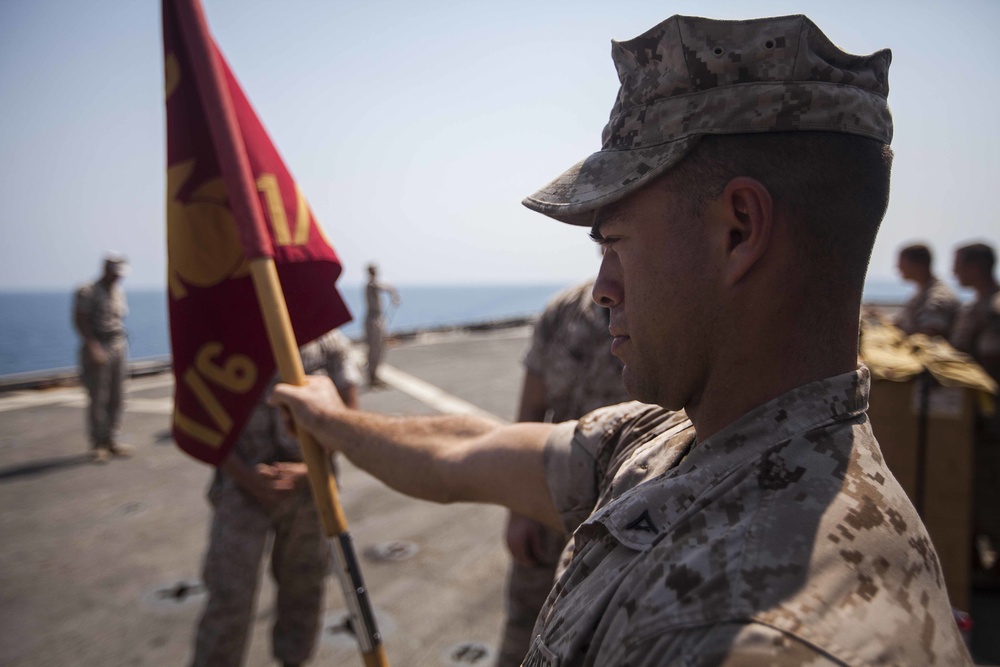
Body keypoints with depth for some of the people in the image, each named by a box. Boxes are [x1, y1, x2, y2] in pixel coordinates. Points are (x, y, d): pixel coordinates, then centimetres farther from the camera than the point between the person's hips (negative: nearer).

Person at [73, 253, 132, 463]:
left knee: (117, 396, 7)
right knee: (98, 398, -3)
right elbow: (80, 321, -13)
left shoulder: (118, 291, 12)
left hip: (119, 346, 6)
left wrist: (122, 345, 9)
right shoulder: (87, 292, -8)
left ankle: (111, 440, 16)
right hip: (98, 348, -6)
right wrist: (93, 347, -19)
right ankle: (98, 445, 5)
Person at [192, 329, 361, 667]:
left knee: (304, 582, 14)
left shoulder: (327, 338, -5)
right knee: (229, 594, -3)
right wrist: (247, 477, -15)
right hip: (245, 480, -1)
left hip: (308, 480, 2)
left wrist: (310, 468, -15)